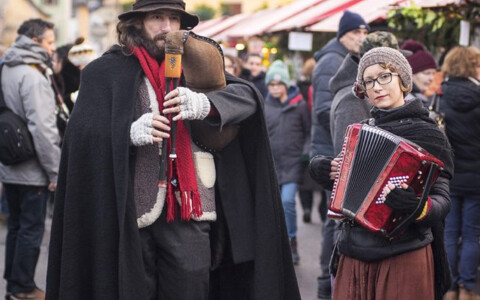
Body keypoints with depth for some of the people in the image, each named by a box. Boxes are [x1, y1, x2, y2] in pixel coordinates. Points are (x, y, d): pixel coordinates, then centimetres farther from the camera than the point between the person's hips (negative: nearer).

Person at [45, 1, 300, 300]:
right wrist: (130, 132, -21)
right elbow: (81, 132, -3)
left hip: (188, 209, 2)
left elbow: (247, 95, -1)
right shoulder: (107, 71, 4)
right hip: (128, 212, -2)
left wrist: (205, 104, -21)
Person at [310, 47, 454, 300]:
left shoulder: (426, 133, -7)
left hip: (402, 256, -5)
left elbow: (441, 199, -13)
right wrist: (319, 168, 2)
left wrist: (418, 207, -35)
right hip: (354, 252, 6)